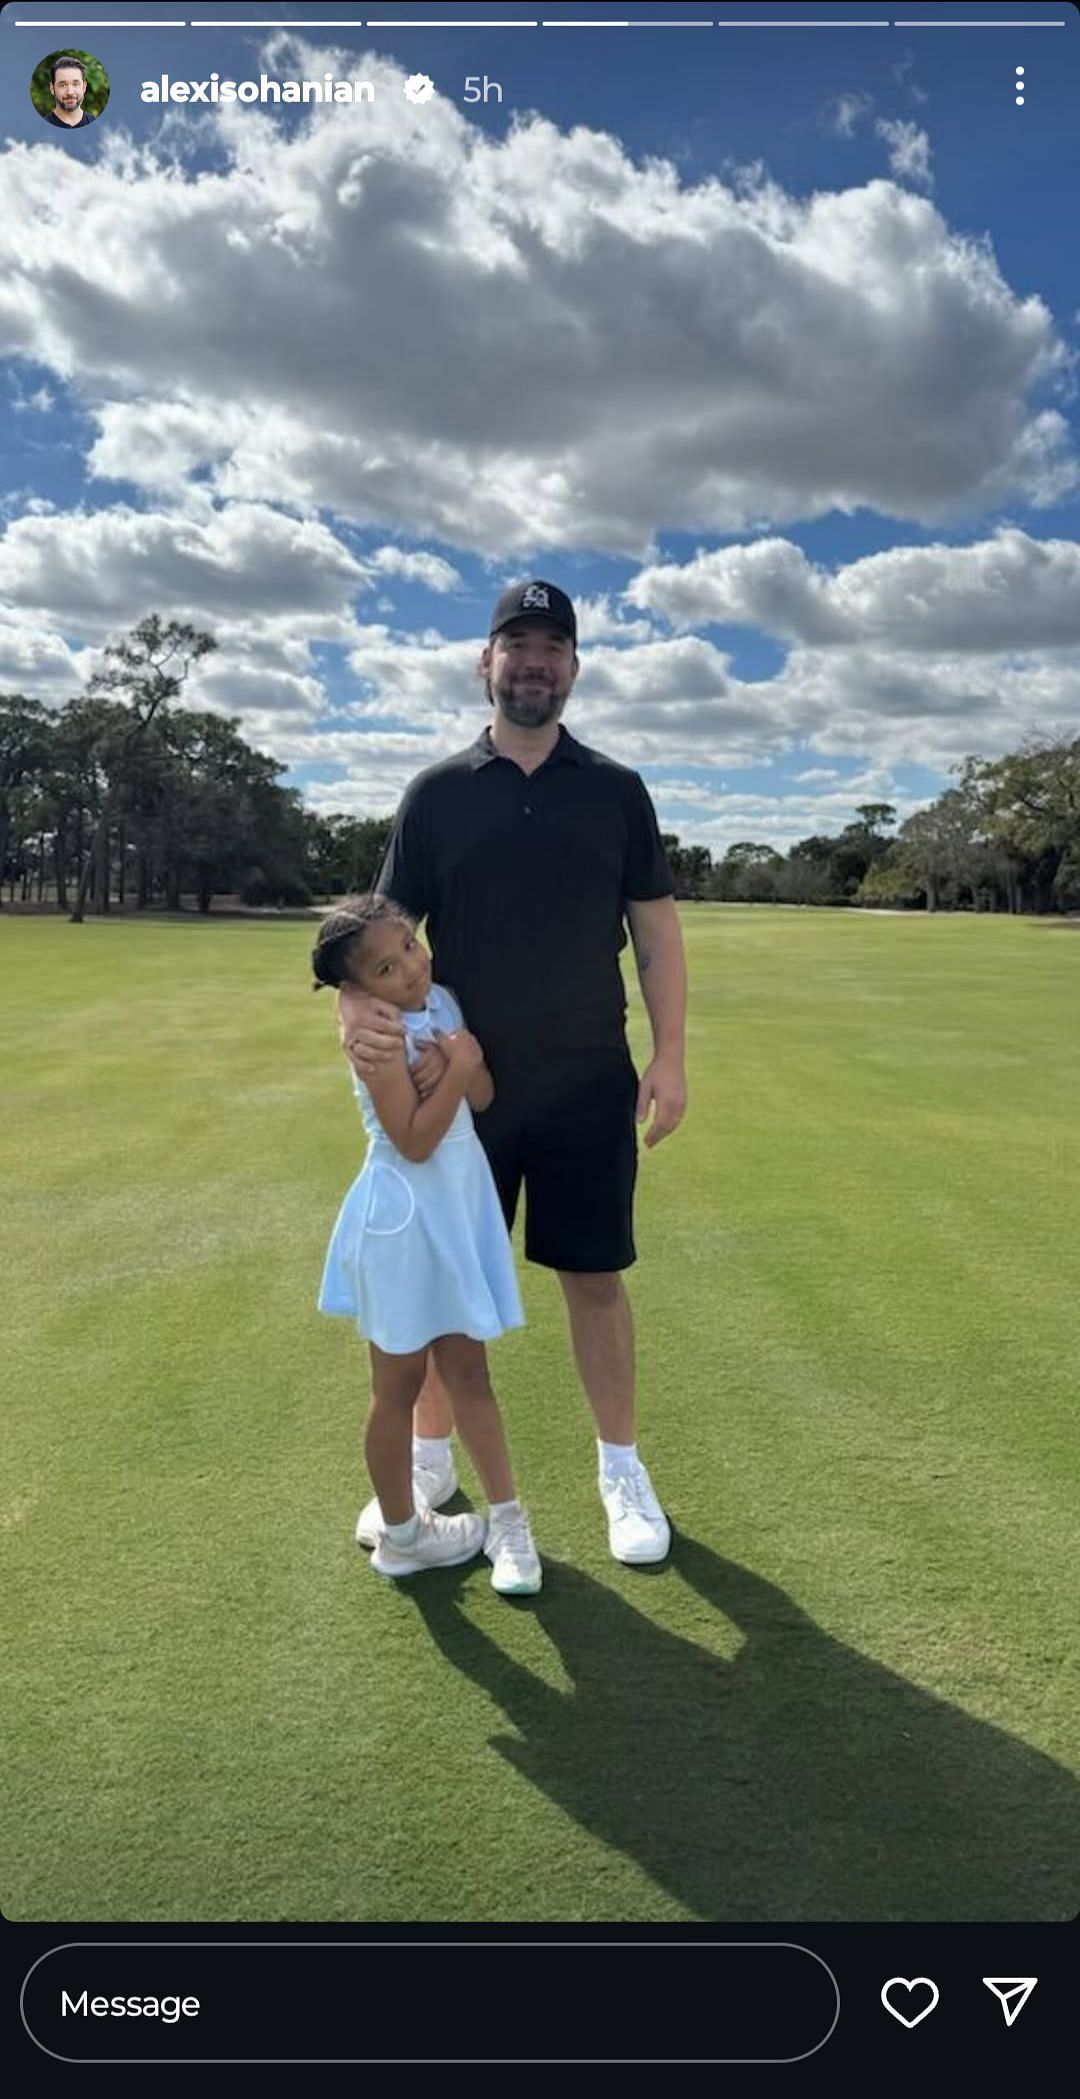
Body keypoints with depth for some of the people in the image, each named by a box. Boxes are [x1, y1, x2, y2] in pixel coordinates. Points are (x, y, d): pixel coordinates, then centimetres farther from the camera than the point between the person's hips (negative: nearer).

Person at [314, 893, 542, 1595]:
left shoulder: (442, 1000, 2)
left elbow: (484, 1098, 3)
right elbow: (414, 1142, -22)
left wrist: (467, 1060, -16)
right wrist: (456, 1068, -21)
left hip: (459, 1205, 7)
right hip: (407, 1215, -7)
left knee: (467, 1369, 16)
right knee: (400, 1384, 10)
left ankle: (508, 1518, 27)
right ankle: (399, 1534, 28)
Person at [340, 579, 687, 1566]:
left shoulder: (616, 790, 3)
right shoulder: (437, 792, 1)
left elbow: (656, 927, 4)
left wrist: (670, 1057, -2)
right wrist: (356, 1004, -22)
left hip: (589, 1085, 0)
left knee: (594, 1276, 7)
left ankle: (621, 1469, 25)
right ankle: (429, 1461, 29)